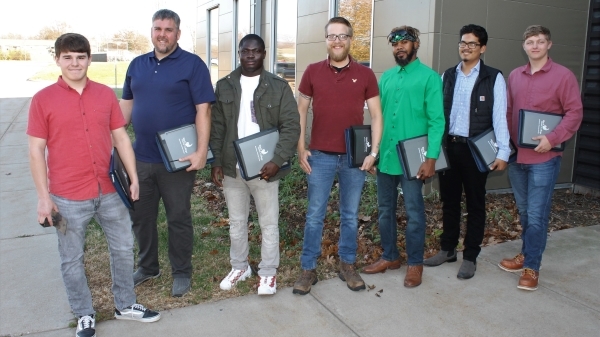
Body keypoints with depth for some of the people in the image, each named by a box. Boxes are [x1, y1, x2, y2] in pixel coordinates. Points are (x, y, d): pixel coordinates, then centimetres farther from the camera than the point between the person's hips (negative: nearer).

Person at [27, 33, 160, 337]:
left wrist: (134, 178, 4)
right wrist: (43, 196, -8)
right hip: (68, 198, -3)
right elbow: (36, 151, -5)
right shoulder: (43, 100, -6)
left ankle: (125, 305, 35)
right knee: (72, 259, 10)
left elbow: (121, 137, 7)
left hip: (109, 191, 3)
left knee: (123, 248, 14)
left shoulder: (106, 94, 2)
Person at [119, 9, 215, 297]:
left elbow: (203, 110, -12)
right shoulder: (137, 65, 10)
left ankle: (181, 272, 25)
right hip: (141, 157, 5)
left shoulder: (192, 64, -7)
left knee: (178, 218, 7)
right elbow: (126, 105, 16)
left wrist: (201, 152, -20)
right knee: (141, 215, 16)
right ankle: (147, 266, 36)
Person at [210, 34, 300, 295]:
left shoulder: (279, 87, -3)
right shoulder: (224, 86, 6)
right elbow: (217, 127, 7)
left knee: (268, 223, 8)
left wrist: (277, 161, -19)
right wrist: (216, 162, 0)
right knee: (236, 222, 16)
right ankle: (239, 267, 34)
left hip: (264, 168, -3)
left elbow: (291, 127, -8)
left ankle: (268, 272, 24)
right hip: (232, 167, 3)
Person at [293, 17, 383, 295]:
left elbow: (376, 115, 3)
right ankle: (308, 269, 18)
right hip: (320, 156, 0)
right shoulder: (313, 72, 2)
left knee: (350, 215, 12)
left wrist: (373, 151, -5)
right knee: (315, 215, 6)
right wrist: (301, 148, -1)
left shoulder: (365, 74, 1)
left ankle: (347, 265, 27)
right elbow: (301, 111, 6)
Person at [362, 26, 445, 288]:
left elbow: (436, 121, -10)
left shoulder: (429, 77, -5)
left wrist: (431, 158, -17)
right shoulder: (386, 77, 11)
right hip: (385, 156, 6)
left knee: (413, 212, 5)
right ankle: (389, 257, 29)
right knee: (385, 210, 13)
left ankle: (415, 264, 19)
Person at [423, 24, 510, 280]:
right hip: (448, 146, 4)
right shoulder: (447, 76, 9)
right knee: (449, 200, 13)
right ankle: (448, 249, 28)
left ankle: (470, 257, 18)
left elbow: (500, 117, -7)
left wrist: (502, 152, -14)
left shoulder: (494, 78, -3)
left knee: (475, 204, 7)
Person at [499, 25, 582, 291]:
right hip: (516, 156, 5)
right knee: (524, 212, 15)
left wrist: (552, 139, -19)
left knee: (536, 215, -2)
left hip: (544, 158, -5)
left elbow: (575, 113, -7)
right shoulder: (514, 76, 10)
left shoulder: (563, 76, -5)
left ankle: (531, 267, 9)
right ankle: (526, 254, 30)